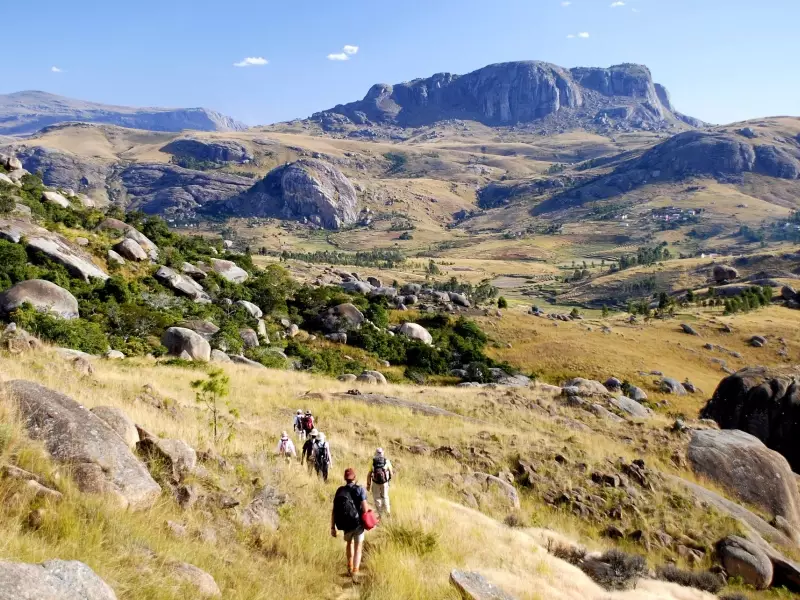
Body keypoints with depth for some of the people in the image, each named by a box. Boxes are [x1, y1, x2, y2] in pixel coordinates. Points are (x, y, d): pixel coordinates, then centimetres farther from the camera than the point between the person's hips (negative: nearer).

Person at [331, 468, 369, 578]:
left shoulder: (339, 491, 1)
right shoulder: (360, 489, -9)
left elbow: (334, 511, -1)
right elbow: (365, 509, -17)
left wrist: (333, 527, 4)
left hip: (345, 524, 3)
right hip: (358, 523, -3)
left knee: (349, 543, 28)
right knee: (358, 547, 9)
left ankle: (350, 568, 34)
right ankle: (355, 572, -1)